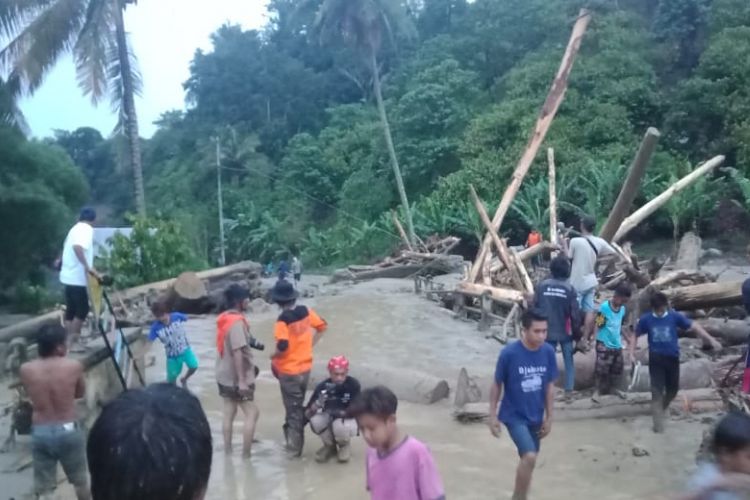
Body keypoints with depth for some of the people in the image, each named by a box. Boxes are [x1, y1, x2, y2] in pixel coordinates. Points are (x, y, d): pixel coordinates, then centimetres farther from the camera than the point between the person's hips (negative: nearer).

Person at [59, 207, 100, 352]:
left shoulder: (75, 228, 15)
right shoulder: (87, 229, -11)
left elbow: (70, 248, 32)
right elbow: (77, 247, -30)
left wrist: (61, 261, 51)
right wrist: (88, 267, -34)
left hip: (69, 275, 9)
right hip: (77, 277, -9)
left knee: (71, 310, 12)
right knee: (82, 309, -4)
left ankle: (71, 340, 17)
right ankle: (73, 341, -2)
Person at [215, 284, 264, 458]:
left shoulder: (223, 318, 6)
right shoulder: (237, 321, -23)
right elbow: (237, 352, -27)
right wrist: (242, 381, -26)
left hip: (224, 376, 9)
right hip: (236, 378, -9)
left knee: (229, 414, 15)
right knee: (252, 414, 1)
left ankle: (227, 450, 22)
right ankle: (246, 453, 5)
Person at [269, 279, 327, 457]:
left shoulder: (283, 319, -22)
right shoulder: (305, 311, -2)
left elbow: (283, 346, -30)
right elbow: (321, 326, 10)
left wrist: (273, 356, -10)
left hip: (289, 370, -6)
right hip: (305, 367, 6)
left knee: (293, 408, 5)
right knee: (299, 406, 20)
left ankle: (294, 447, 15)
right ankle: (296, 440, 32)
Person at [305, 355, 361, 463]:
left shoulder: (353, 384, -22)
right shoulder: (323, 386, -18)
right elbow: (308, 413, -18)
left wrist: (341, 412, -40)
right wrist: (317, 404, -40)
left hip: (348, 419, -2)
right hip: (328, 417, 2)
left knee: (340, 426, -36)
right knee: (315, 421, -30)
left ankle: (344, 445, 2)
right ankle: (330, 446, 1)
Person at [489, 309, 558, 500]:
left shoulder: (548, 352, -9)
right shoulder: (509, 353, -20)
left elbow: (549, 386, 2)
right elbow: (497, 385, -8)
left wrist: (549, 418, 5)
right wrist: (493, 416, -5)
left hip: (535, 416, 5)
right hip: (514, 416, -5)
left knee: (529, 460, 17)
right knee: (530, 457, -20)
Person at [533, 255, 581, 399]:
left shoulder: (542, 286, -7)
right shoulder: (569, 289, -12)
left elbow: (535, 308, -2)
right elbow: (575, 314, -8)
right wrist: (577, 333, 4)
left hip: (547, 331, 1)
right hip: (565, 331, -1)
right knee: (569, 361, 14)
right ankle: (568, 391, 15)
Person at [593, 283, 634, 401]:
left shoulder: (623, 309, 1)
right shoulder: (604, 307, -19)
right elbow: (598, 326, -14)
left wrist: (628, 338, 17)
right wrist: (600, 342, -14)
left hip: (617, 345, 7)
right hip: (604, 345, -7)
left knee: (617, 368, 17)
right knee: (601, 369, -4)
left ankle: (612, 387, 36)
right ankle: (598, 390, 12)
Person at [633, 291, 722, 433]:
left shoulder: (675, 316, -7)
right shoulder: (646, 319, -7)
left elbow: (694, 326, -5)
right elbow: (635, 335, 4)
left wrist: (711, 339, -13)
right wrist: (632, 353, -4)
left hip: (672, 358, 2)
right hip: (656, 359, -2)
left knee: (673, 388, 15)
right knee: (657, 390, -5)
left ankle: (660, 408, 43)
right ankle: (658, 423, 2)